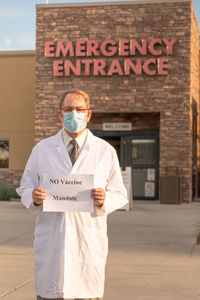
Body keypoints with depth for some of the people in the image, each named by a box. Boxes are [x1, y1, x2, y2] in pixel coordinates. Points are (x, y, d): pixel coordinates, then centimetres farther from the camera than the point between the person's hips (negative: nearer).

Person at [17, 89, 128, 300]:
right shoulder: (42, 149, 9)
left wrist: (104, 199, -14)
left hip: (89, 241, 0)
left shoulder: (106, 151, 6)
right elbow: (24, 189, 12)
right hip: (50, 241, 1)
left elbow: (120, 195, 8)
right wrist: (34, 197, -12)